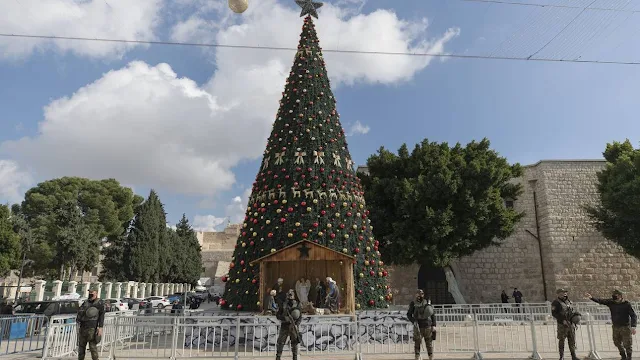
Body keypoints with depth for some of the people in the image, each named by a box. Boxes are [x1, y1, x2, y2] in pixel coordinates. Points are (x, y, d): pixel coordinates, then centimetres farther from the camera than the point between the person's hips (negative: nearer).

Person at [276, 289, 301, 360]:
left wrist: (296, 324, -10)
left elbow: (300, 317, 4)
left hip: (293, 327, 1)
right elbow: (277, 315, 0)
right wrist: (285, 318, -17)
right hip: (284, 326, -1)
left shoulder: (297, 305, 2)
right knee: (280, 343, -2)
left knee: (294, 343, 6)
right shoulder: (283, 305, 0)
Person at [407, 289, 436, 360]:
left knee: (429, 344, 6)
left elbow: (433, 314, 6)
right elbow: (409, 314, 1)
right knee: (417, 344, 0)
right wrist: (414, 321, -16)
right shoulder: (413, 304, -3)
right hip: (418, 327, -1)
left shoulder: (427, 302, 0)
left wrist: (433, 325, -1)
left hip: (428, 327, 1)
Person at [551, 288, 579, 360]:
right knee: (561, 340, 2)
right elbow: (554, 314, -13)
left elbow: (573, 311, 21)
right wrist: (562, 320, -20)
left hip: (571, 324, 5)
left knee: (572, 340, 8)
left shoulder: (569, 302, 11)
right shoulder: (556, 303, -8)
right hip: (562, 325, -5)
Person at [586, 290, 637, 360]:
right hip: (615, 327, 4)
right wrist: (591, 298, -26)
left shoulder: (627, 304, -11)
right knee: (617, 343, 14)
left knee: (627, 344, 0)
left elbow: (633, 316, -12)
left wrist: (633, 326, -23)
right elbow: (600, 301, -9)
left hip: (625, 327, -4)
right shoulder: (611, 302, -2)